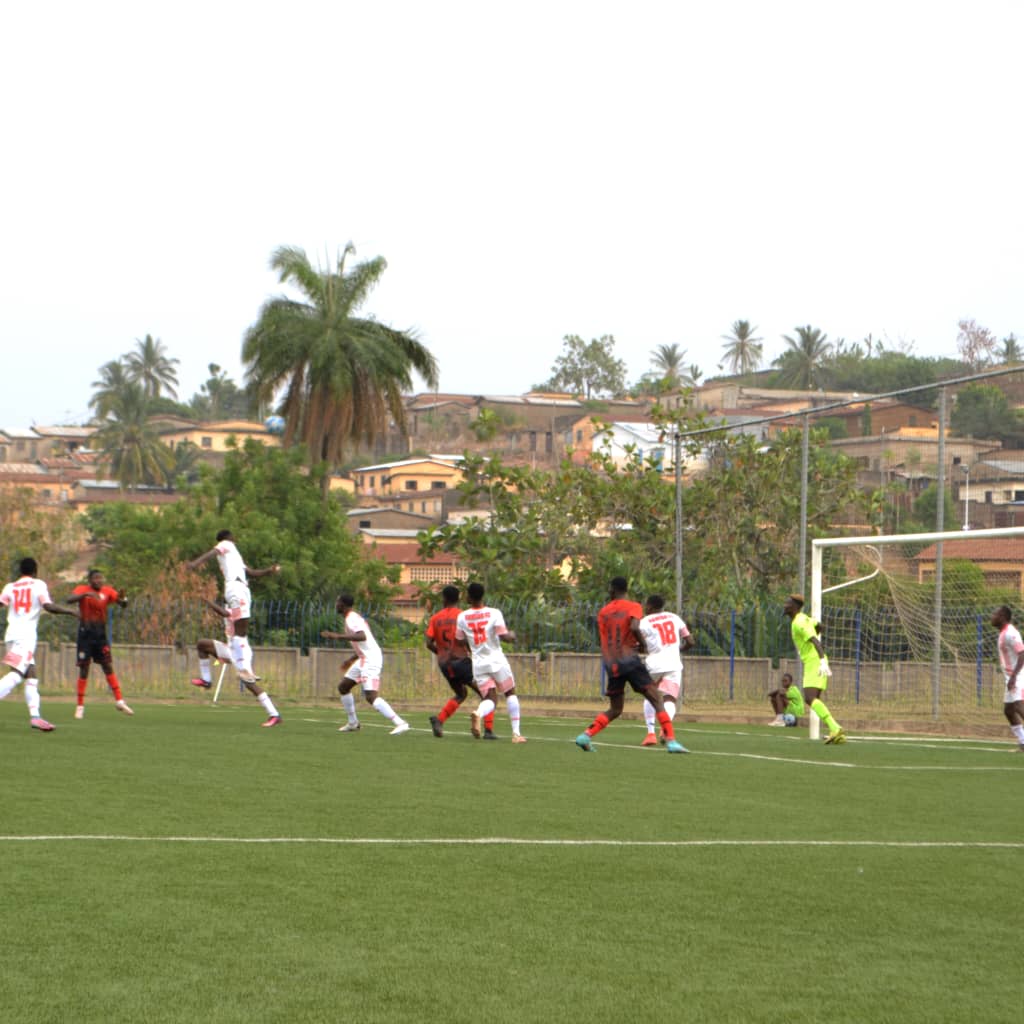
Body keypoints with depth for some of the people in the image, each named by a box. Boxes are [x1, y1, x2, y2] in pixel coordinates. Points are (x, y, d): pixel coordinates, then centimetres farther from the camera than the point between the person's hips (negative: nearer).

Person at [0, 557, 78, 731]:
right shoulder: (38, 585, 3)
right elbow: (48, 606, -10)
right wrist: (70, 611, -1)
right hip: (26, 635, -6)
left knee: (31, 677, 9)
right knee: (15, 675, -14)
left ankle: (35, 716, 2)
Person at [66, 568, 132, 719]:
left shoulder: (107, 591, 3)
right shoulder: (83, 589, -6)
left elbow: (123, 604, -5)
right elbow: (70, 600, -24)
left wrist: (122, 598, -29)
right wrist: (86, 594, -40)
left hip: (100, 634, 3)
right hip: (85, 634, -3)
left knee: (108, 667, 2)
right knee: (84, 669, -2)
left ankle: (119, 701, 6)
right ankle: (80, 706, 4)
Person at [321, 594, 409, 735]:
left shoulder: (351, 619, -13)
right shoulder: (355, 618, 19)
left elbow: (362, 637, -31)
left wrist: (337, 636, -32)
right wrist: (351, 660, 30)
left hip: (371, 660, -11)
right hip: (364, 659, 11)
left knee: (371, 696, -19)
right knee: (343, 687, 18)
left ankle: (400, 723, -25)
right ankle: (353, 723, 26)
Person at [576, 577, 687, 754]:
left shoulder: (603, 612, 14)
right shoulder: (634, 607, 1)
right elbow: (634, 627, -18)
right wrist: (642, 644, -3)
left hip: (611, 665, 5)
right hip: (630, 661, -5)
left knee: (614, 710, 16)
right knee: (657, 701, -3)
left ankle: (586, 735, 0)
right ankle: (671, 740, -16)